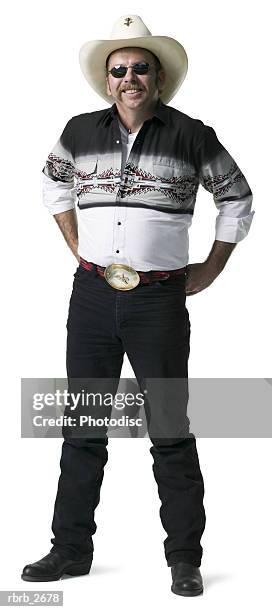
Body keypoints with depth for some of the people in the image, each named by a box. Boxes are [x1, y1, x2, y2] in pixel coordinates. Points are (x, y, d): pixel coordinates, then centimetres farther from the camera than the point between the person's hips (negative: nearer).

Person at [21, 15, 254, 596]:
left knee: (170, 431, 1)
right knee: (83, 427, 10)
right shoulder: (81, 132, 6)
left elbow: (237, 199, 11)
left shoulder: (191, 136, -1)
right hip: (92, 295, 3)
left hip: (160, 300, -3)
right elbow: (54, 184, 25)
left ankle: (184, 558, 12)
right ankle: (71, 548, 22)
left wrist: (209, 270, 7)